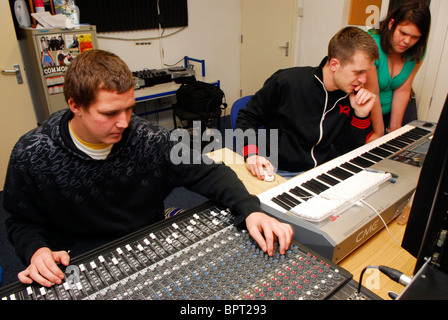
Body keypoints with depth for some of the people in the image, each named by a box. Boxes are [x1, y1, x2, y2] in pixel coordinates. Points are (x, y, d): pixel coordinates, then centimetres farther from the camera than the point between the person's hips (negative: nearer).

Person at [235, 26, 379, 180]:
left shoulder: (352, 97, 2)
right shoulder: (287, 82, -13)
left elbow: (345, 152, 5)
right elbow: (246, 118, -4)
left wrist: (361, 114, -8)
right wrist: (251, 154, -20)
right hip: (280, 172, -4)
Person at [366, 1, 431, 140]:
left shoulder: (417, 52, -3)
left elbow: (402, 90, -3)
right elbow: (372, 94, -21)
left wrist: (394, 129, -6)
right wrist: (378, 133, -17)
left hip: (391, 112, 6)